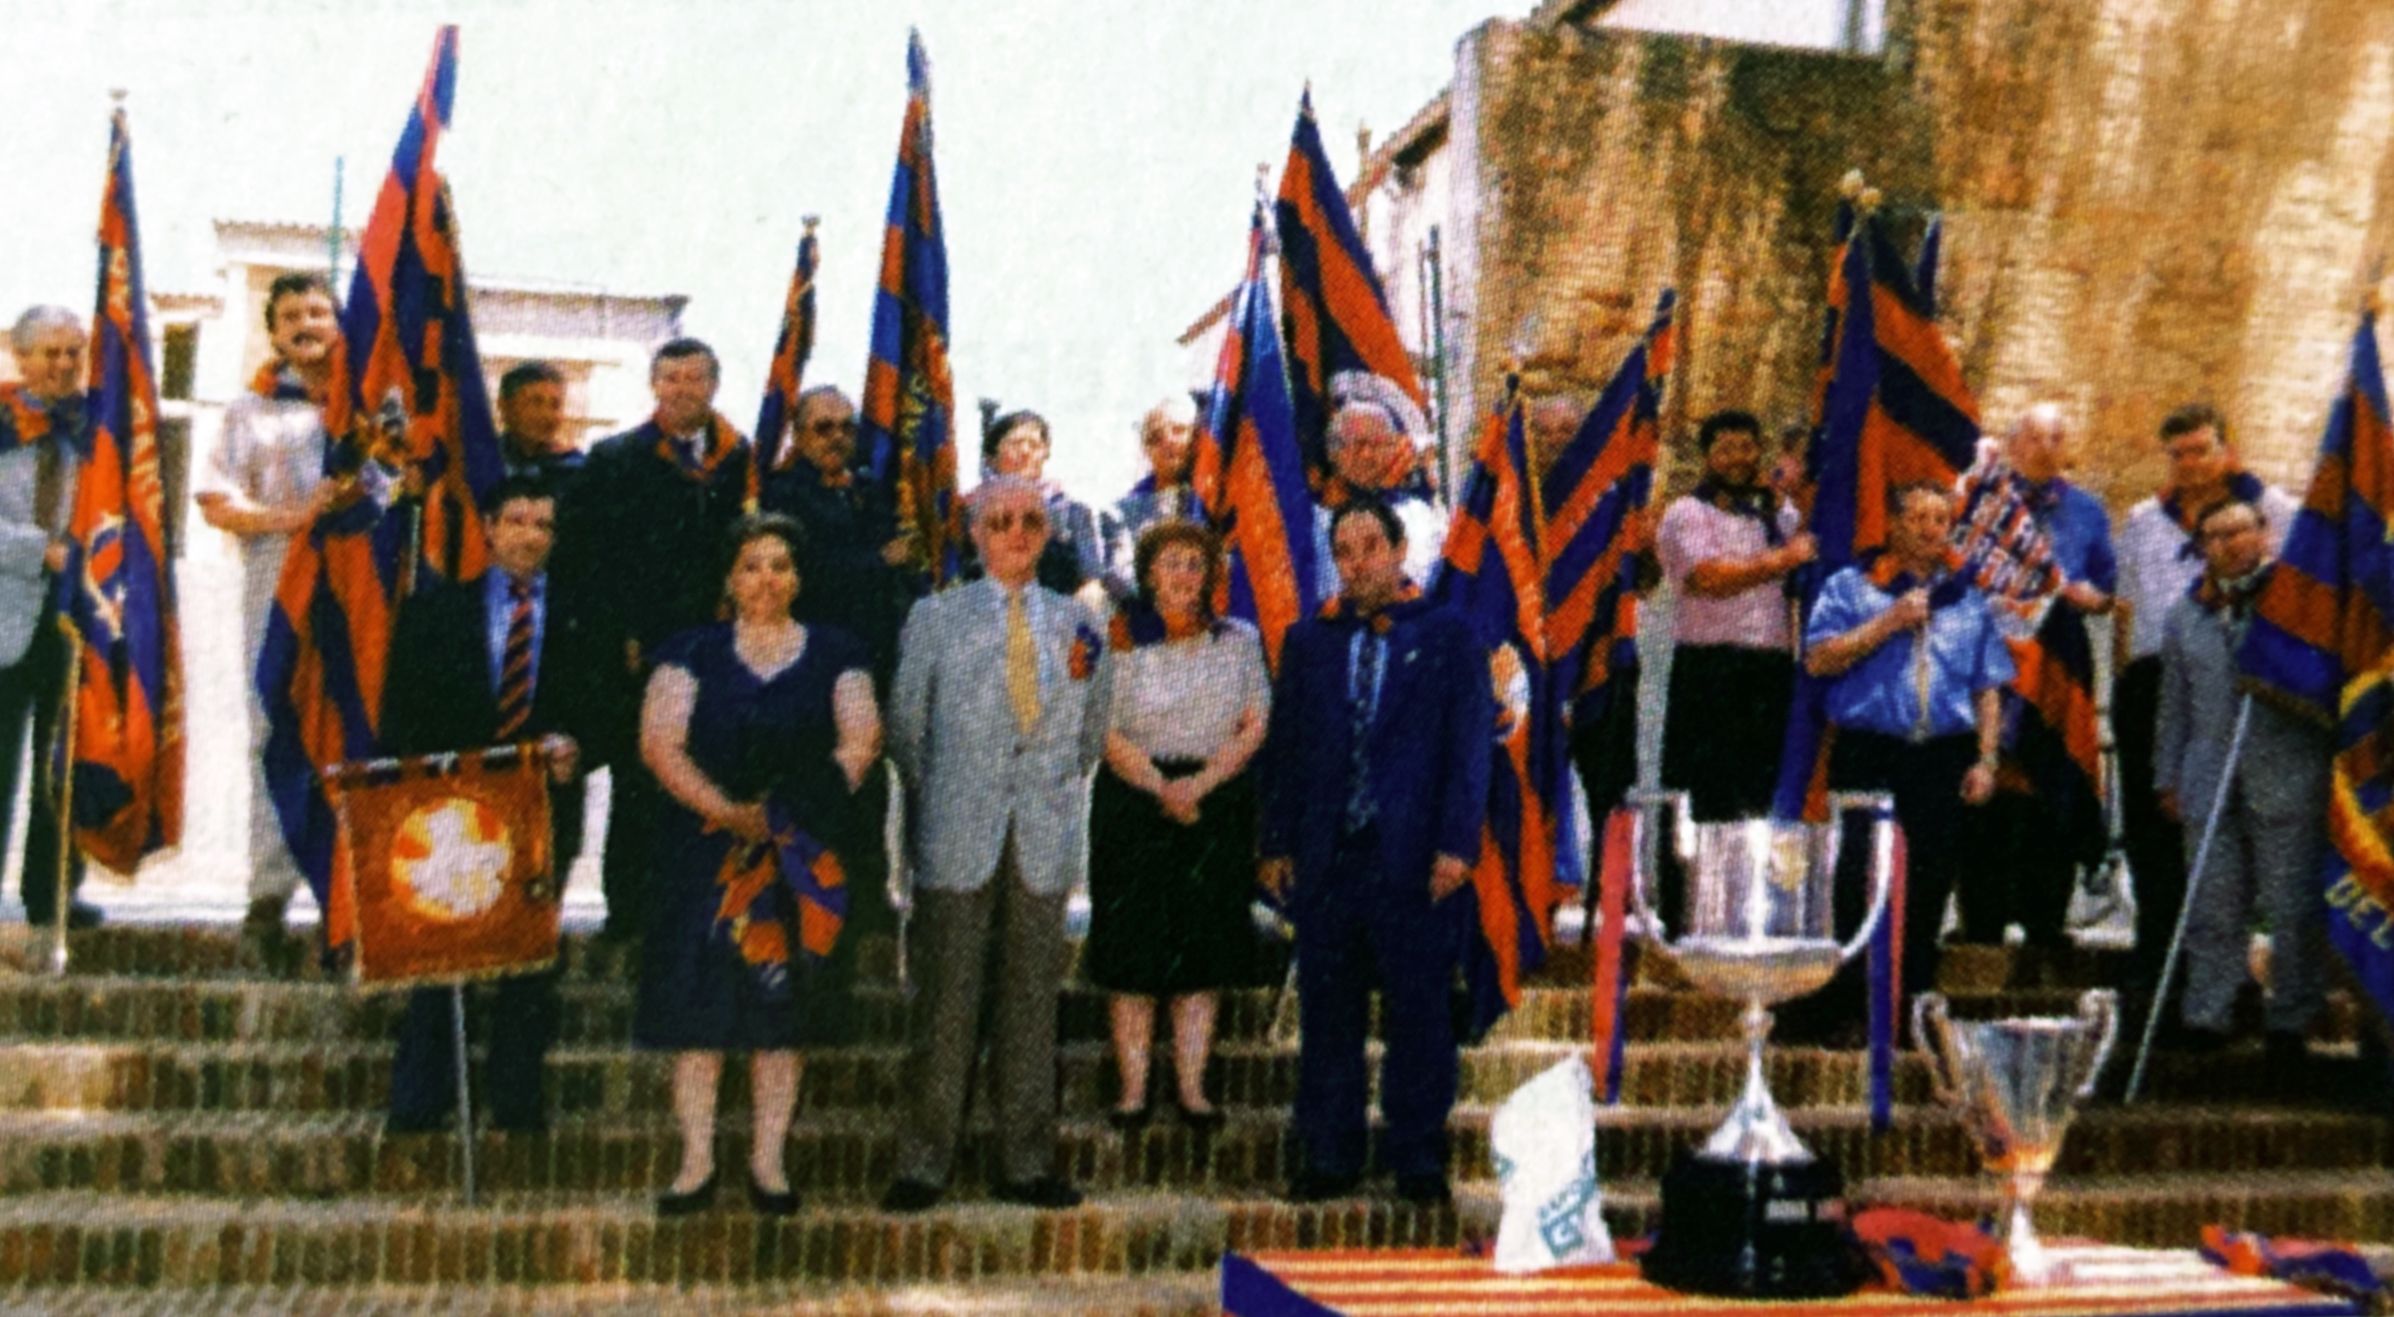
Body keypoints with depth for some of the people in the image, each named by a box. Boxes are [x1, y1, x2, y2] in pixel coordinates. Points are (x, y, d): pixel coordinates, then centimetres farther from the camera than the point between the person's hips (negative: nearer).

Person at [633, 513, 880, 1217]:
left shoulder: (834, 656, 9)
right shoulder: (691, 654, 7)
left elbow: (861, 741, -2)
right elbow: (660, 744, -3)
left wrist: (789, 816, -15)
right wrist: (727, 811, -16)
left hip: (800, 858, 0)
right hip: (705, 854, 0)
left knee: (782, 1005, 2)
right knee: (700, 1004, -1)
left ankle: (768, 1162, 10)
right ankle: (697, 1164, 7)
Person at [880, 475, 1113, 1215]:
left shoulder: (1077, 627, 12)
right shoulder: (934, 619, 6)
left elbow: (1091, 738, 19)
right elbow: (905, 728, 8)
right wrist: (936, 804, 7)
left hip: (1044, 841, 2)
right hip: (958, 840, -2)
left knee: (1033, 1000, 6)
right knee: (945, 1001, -2)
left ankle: (1027, 1165, 13)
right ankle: (924, 1165, 6)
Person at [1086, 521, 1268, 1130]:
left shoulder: (1238, 641, 8)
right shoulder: (1122, 640, 0)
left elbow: (1255, 726, 1)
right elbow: (1108, 735, -5)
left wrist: (1200, 783, -11)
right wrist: (1163, 789, -14)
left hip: (1217, 803, 2)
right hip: (1133, 803, -2)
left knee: (1204, 949, 3)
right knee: (1133, 949, -1)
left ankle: (1193, 1087, 9)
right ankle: (1133, 1091, 6)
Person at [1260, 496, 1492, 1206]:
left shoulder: (1447, 636, 3)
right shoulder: (1308, 642, 13)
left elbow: (1470, 744, -1)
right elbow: (1284, 747, 13)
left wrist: (1456, 843, -9)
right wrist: (1276, 843, 7)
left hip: (1415, 857, -3)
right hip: (1326, 855, 3)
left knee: (1417, 1011, 3)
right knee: (1326, 1011, 7)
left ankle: (1418, 1161, 15)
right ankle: (1329, 1159, 17)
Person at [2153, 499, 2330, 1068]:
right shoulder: (2185, 616, 17)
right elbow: (2174, 703, 21)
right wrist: (2168, 778, 20)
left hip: (2287, 781, -3)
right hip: (2210, 783, 3)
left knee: (2293, 904, 0)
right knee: (2214, 906, 5)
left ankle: (2291, 1024, 9)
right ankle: (2206, 1016, 12)